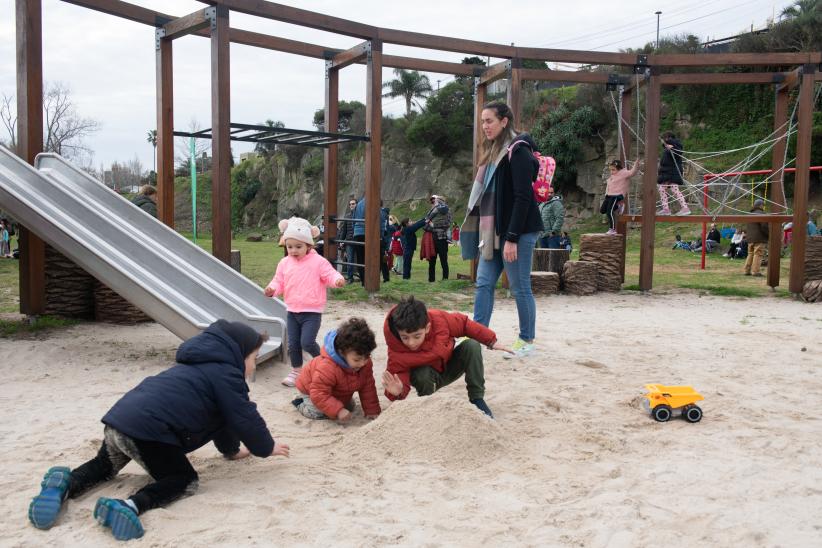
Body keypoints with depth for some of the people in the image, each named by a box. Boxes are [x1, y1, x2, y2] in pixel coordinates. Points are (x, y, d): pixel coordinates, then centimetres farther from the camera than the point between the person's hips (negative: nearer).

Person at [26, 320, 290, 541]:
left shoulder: (206, 365, 30)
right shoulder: (226, 374, 1)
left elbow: (219, 415, 38)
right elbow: (245, 418, -1)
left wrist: (232, 449, 45)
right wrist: (266, 447, 16)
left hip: (119, 417, 9)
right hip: (147, 429, -9)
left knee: (104, 467, 34)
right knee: (184, 480, 6)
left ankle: (66, 483, 2)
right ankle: (129, 506, -20)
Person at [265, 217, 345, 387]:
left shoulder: (318, 262, -10)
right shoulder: (284, 263, 4)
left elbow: (330, 274, -15)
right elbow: (279, 282, 8)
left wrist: (338, 280, -38)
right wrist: (272, 289, -14)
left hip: (312, 312, -5)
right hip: (292, 311, 5)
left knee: (307, 342, -14)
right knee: (293, 344, 8)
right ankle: (296, 371, 26)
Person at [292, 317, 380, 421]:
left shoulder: (365, 363, -26)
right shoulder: (327, 367, -47)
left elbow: (368, 388, -15)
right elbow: (318, 394, -44)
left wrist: (372, 411, -18)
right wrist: (338, 411, -50)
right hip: (311, 390, -6)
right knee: (315, 412, -25)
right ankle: (301, 402, 6)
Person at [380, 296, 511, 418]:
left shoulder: (439, 319, -30)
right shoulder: (396, 347, -34)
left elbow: (464, 324, -12)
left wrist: (491, 341, -8)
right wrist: (399, 391, -55)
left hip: (450, 368, 3)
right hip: (427, 376, -2)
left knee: (472, 345, -22)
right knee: (422, 375, -36)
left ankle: (477, 399, -12)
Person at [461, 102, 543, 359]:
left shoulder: (518, 152, -12)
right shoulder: (493, 152, 15)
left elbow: (523, 198, -18)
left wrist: (512, 238, -22)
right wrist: (485, 233, 15)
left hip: (517, 232, -9)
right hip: (494, 231, 9)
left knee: (520, 288, 1)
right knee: (484, 283, 6)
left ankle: (527, 342, 14)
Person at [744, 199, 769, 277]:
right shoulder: (761, 214, -12)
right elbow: (764, 227, -17)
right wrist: (769, 235, -5)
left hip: (750, 238, 8)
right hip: (759, 239, -8)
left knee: (750, 254, 12)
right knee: (758, 254, -6)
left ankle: (747, 270, 12)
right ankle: (755, 271, -9)